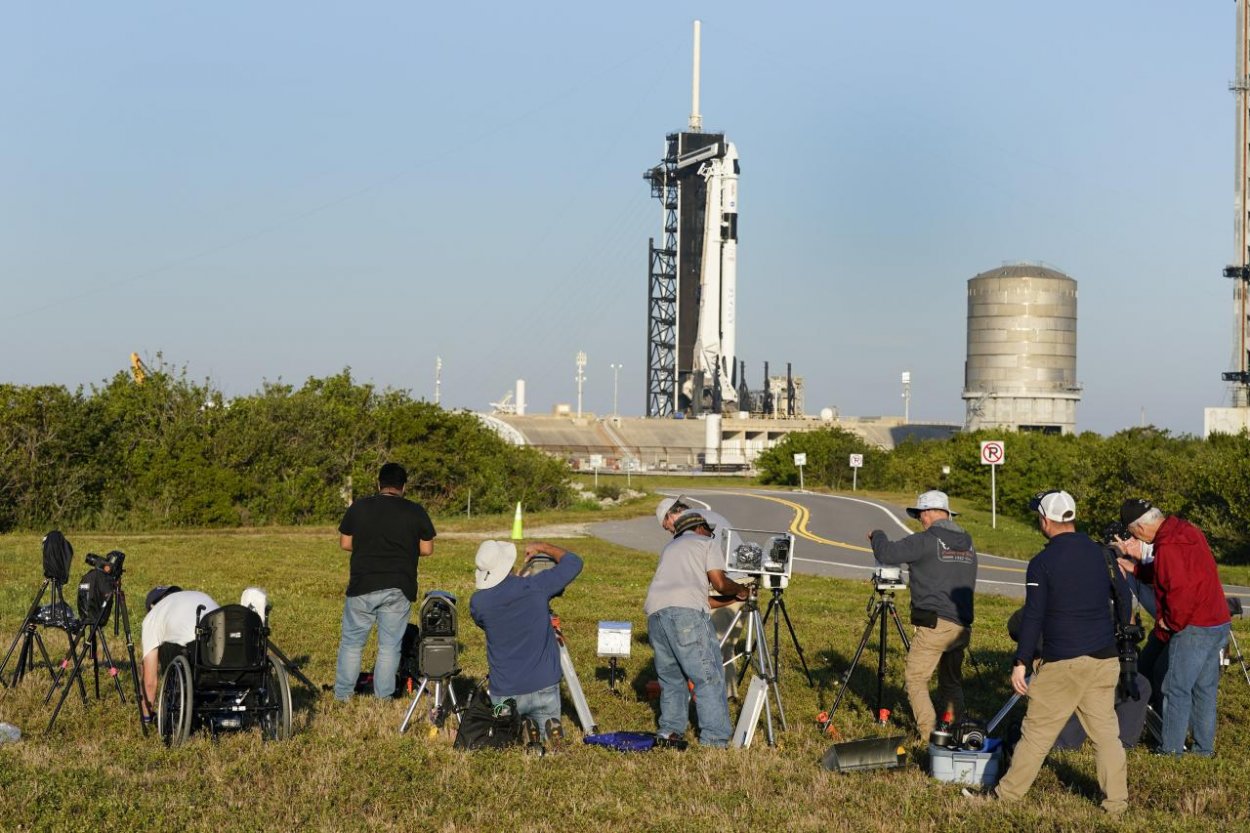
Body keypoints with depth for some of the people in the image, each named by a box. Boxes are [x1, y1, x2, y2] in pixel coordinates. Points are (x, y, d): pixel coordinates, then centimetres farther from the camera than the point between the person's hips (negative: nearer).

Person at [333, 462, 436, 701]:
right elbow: (427, 549, 3)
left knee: (351, 642, 10)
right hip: (399, 589, 0)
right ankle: (383, 699, 7)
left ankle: (342, 696, 13)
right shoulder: (416, 511, -1)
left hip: (363, 587, 0)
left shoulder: (358, 507, 2)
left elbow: (345, 543, 7)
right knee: (390, 646, 5)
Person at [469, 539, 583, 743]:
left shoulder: (478, 602, -10)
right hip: (545, 687, 0)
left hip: (504, 692, 0)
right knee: (551, 737, 22)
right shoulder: (537, 586, -12)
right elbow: (573, 561, 6)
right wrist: (542, 547, 18)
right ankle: (548, 727, -13)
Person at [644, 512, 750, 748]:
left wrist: (732, 598, 37)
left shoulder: (669, 548, 36)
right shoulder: (705, 543, 19)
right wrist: (740, 591, 25)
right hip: (686, 612, -6)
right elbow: (720, 583, 6)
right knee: (708, 677, -4)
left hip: (655, 612, 6)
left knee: (671, 676, 19)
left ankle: (670, 732, 12)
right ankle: (715, 740, -9)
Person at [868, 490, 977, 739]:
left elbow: (886, 554, -15)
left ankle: (929, 736, -3)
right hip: (962, 627, 7)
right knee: (951, 683, 17)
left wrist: (876, 535, 8)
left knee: (915, 679, 3)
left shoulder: (926, 541, -10)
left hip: (934, 625, -7)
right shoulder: (968, 544, 13)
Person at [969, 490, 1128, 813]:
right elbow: (1124, 599, 12)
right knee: (1105, 730, 8)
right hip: (1104, 659, 5)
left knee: (1037, 731, 3)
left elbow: (1032, 617, -12)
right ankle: (1116, 801, 10)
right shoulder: (1103, 553, 6)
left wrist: (1021, 662, -7)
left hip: (1062, 662, -5)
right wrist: (1117, 642, 24)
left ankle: (1007, 793, 12)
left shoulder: (1042, 563, -10)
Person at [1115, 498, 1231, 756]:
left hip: (1194, 628, -10)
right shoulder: (1188, 531, 10)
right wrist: (1135, 566, 11)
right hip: (1219, 622, 10)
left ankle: (1171, 748, 5)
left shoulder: (1169, 547, -21)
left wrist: (1170, 623, -12)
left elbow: (1181, 592, -27)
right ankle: (1204, 746, 23)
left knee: (1177, 689, 0)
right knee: (1205, 688, 16)